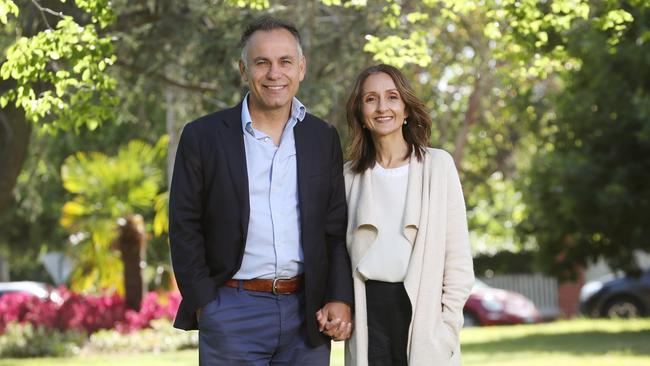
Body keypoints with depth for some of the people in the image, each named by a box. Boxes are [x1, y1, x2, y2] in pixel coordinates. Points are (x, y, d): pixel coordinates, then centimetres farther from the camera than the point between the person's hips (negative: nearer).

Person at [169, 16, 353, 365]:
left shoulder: (324, 138, 9)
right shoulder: (203, 136, 1)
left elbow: (337, 228, 9)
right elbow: (184, 228, 0)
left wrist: (341, 298, -3)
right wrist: (204, 304, -6)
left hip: (308, 311, 3)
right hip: (233, 311, -2)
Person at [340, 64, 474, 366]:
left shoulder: (438, 165, 4)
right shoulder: (350, 176, 10)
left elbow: (458, 257, 2)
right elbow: (341, 253, 14)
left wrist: (447, 326, -4)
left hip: (422, 307, -2)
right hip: (369, 308, 2)